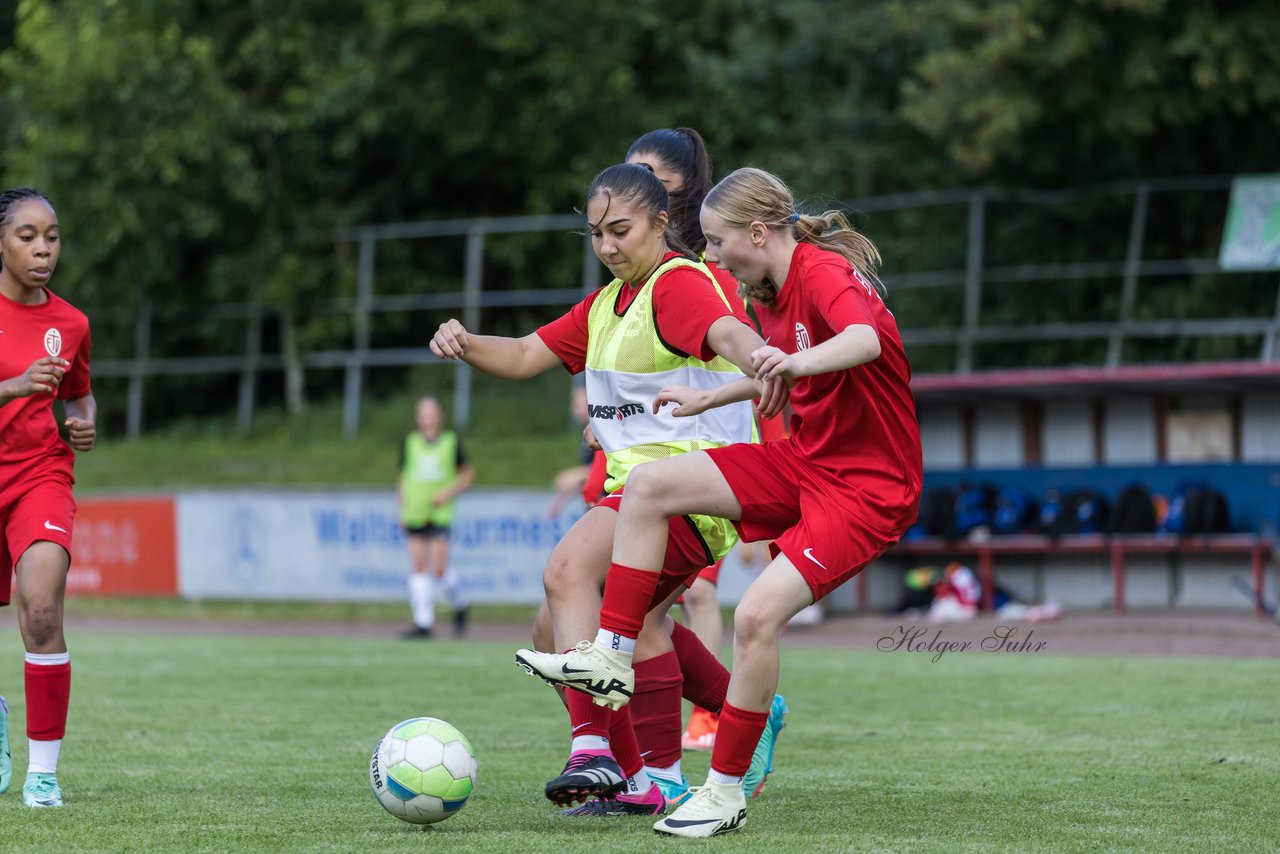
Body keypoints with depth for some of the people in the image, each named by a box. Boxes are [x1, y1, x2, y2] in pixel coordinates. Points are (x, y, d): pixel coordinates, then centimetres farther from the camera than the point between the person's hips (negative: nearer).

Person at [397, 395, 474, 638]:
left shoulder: (452, 442, 3)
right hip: (414, 515, 2)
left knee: (439, 568, -10)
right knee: (420, 567, -3)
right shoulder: (410, 443, 8)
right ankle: (423, 623, -1)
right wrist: (402, 508, 10)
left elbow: (468, 474, 10)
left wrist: (449, 492, -6)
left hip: (440, 514, -2)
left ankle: (460, 605, 18)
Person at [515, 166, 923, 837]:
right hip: (802, 460, 9)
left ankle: (726, 793, -9)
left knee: (758, 613, -23)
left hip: (867, 486, -9)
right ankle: (613, 661, 3)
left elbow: (865, 339, -43)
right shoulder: (770, 294, 8)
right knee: (648, 485, -2)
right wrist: (707, 400, 26)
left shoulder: (824, 273, -19)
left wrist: (799, 361, -61)